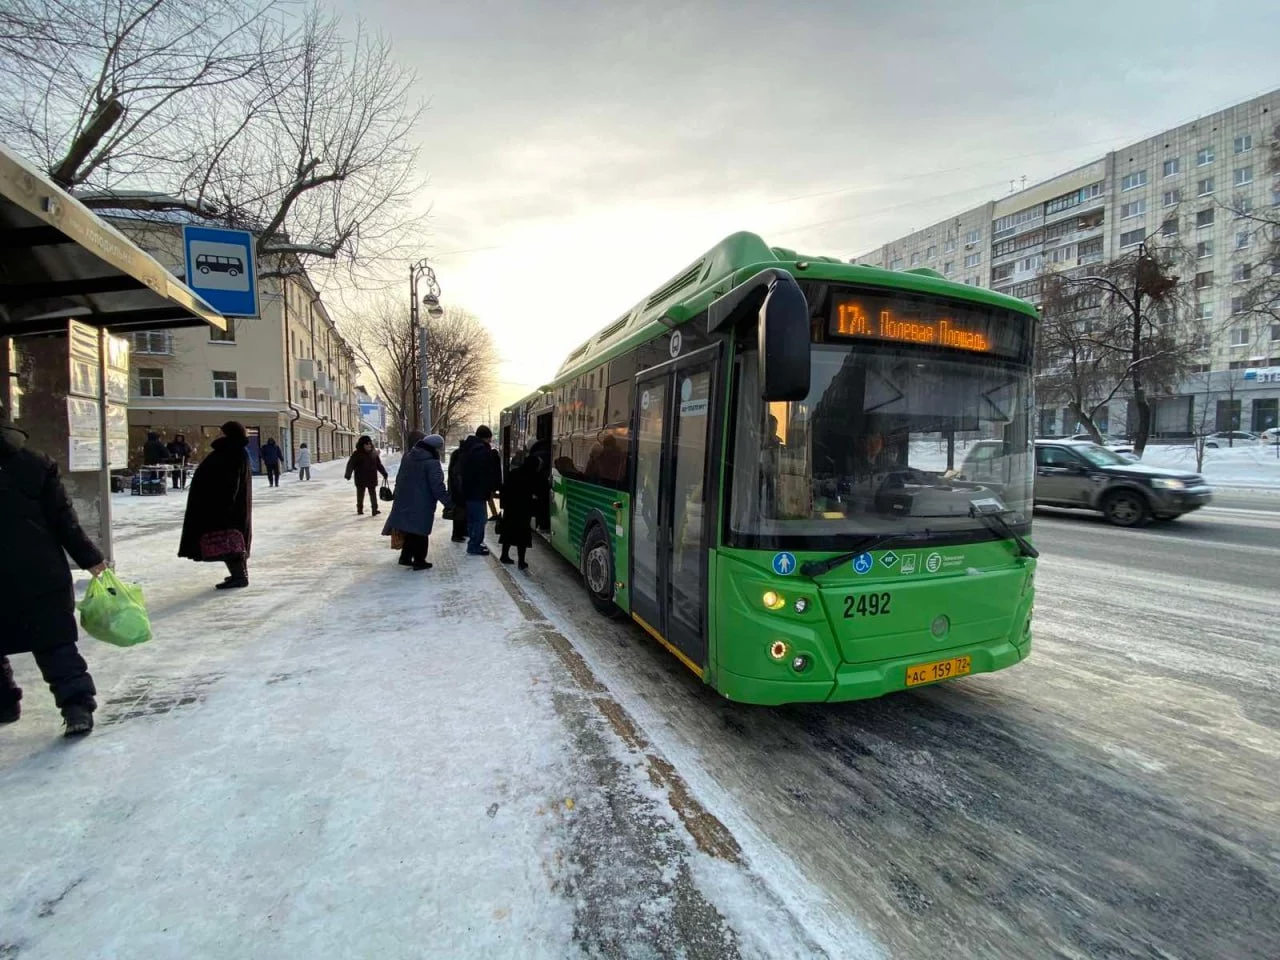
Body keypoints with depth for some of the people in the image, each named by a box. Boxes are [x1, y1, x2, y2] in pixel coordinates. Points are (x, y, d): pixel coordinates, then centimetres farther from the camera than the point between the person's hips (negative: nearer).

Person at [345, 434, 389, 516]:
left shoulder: (374, 453, 3)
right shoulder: (357, 454, -9)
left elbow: (379, 465, 10)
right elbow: (350, 464, -12)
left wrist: (384, 473, 10)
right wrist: (348, 475, -21)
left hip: (372, 478, 3)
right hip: (361, 479, -3)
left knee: (373, 494, 4)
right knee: (360, 494, 10)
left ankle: (374, 509, 10)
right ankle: (360, 509, 20)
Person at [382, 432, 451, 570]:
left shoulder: (407, 457, 10)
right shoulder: (432, 462, -17)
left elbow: (399, 479, 18)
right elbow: (438, 486, -21)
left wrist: (399, 495, 27)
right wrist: (448, 502, -16)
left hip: (405, 501, 8)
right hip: (422, 504, -8)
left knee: (411, 530, 18)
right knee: (420, 532, 2)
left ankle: (405, 557, 23)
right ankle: (419, 561, 8)